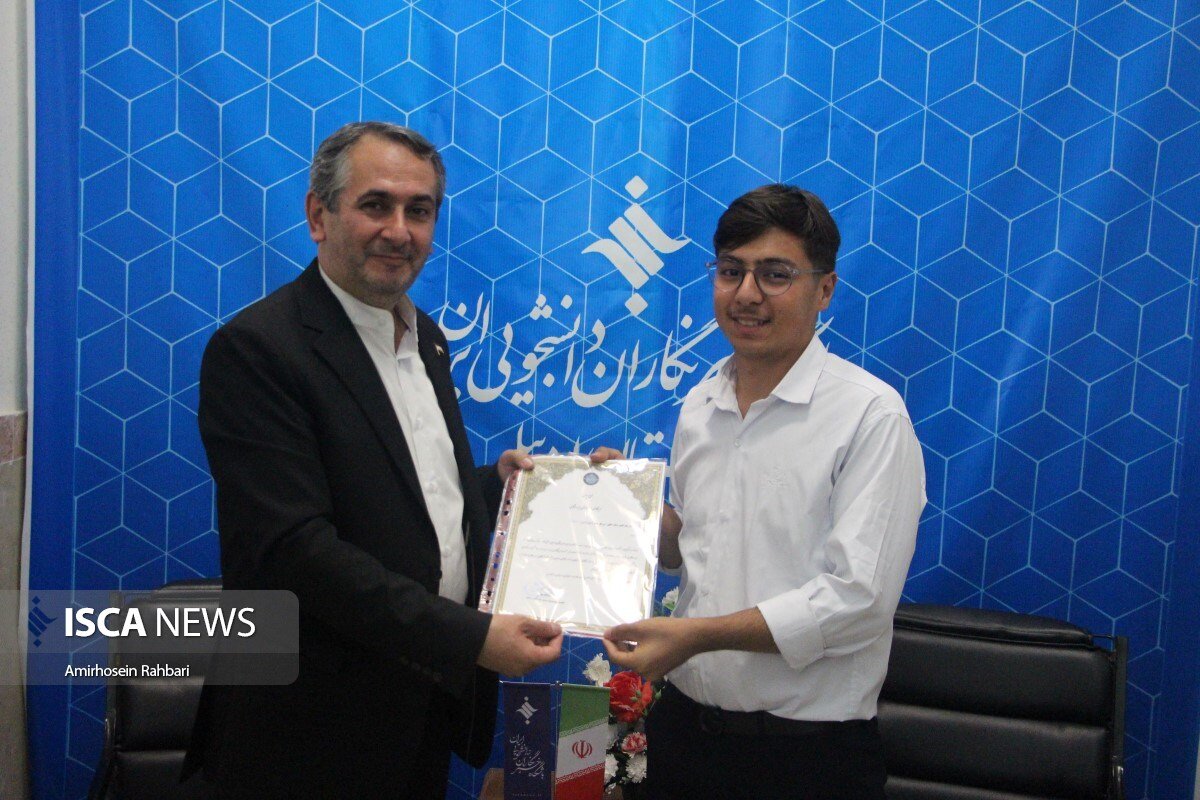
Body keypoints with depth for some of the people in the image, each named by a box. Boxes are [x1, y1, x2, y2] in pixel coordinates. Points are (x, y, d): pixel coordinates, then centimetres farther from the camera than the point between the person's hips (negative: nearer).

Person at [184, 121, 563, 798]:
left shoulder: (426, 339, 8)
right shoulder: (256, 349, -16)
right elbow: (293, 549, -24)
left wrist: (497, 484, 0)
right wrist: (471, 637, -25)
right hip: (319, 731, -7)